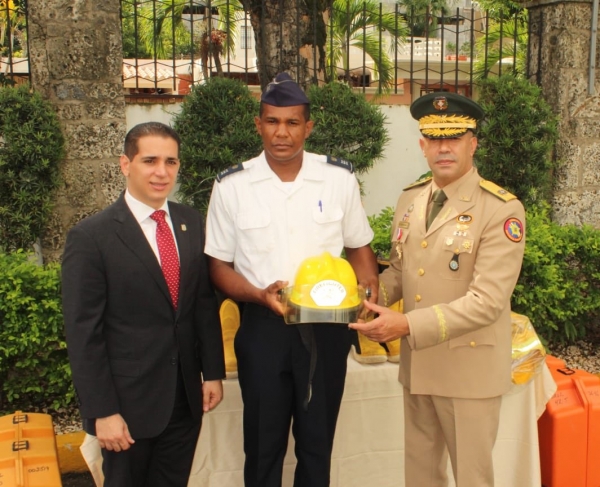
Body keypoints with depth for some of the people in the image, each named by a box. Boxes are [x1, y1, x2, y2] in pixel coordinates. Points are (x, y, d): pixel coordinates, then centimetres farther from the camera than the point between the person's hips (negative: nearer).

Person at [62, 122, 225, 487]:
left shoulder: (191, 223, 3)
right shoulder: (91, 237, -13)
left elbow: (206, 303, 8)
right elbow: (83, 333, -13)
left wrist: (213, 372, 5)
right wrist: (102, 411, -14)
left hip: (186, 398, 5)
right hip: (129, 401, -4)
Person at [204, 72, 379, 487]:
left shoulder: (340, 178, -2)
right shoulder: (231, 186, -5)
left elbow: (359, 247, 8)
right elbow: (219, 266, 0)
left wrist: (369, 290, -12)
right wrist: (260, 295, -18)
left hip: (326, 326, 1)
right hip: (262, 327, 0)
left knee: (318, 441, 16)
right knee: (263, 443, 14)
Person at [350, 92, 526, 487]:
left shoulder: (502, 210, -16)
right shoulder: (410, 200, 5)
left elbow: (487, 301, -23)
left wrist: (407, 325, -27)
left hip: (468, 367, -6)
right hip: (417, 363, 6)